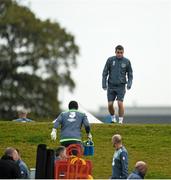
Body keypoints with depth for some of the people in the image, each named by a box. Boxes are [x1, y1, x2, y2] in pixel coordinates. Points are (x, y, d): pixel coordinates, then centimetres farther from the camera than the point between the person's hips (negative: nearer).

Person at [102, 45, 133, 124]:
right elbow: (105, 73, 4)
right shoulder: (110, 60, -1)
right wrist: (104, 84, -5)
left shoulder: (127, 62, 1)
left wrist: (129, 83, -6)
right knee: (110, 104, -3)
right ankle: (113, 118, 22)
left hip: (121, 86, -1)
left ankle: (121, 121, -2)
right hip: (111, 85, 1)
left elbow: (130, 74, 8)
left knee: (120, 103, -13)